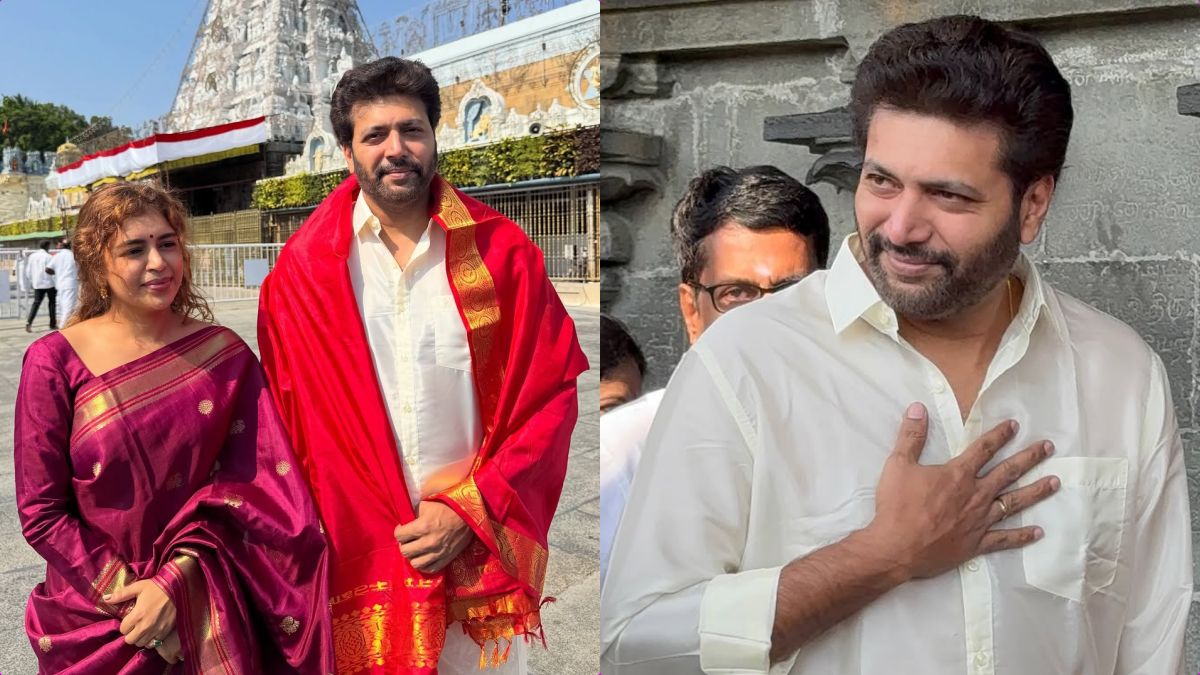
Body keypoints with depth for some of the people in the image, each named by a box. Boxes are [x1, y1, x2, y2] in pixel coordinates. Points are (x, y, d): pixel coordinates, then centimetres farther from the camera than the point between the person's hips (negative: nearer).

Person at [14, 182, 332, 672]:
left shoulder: (224, 353, -5)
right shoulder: (56, 362, -10)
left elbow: (243, 482, -7)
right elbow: (43, 513, -8)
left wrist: (174, 582, -16)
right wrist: (131, 596, -14)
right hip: (96, 616, -1)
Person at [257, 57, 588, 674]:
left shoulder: (501, 252, -3)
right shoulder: (303, 269, -1)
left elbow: (550, 397, -4)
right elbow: (292, 415, 1)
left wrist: (470, 512, -10)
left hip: (481, 547, 0)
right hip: (357, 553, 0)